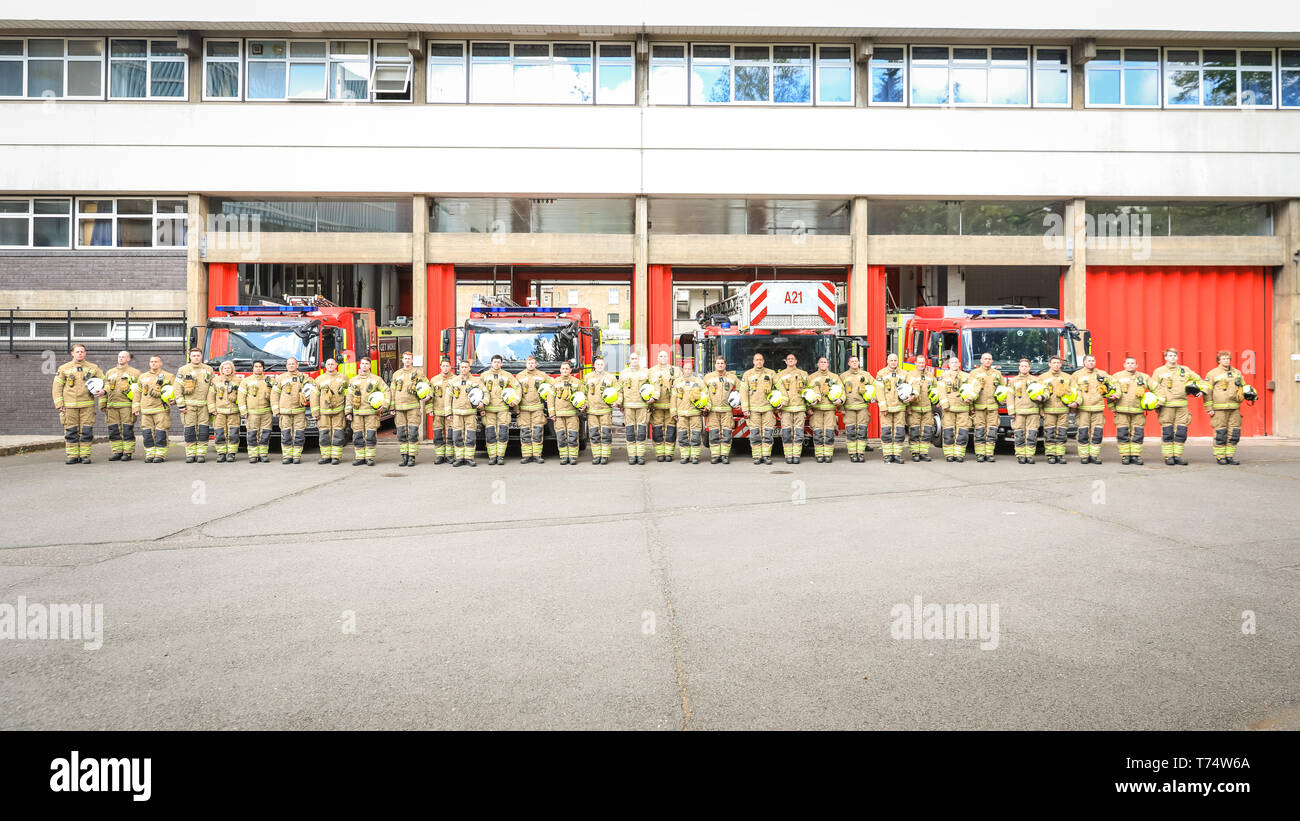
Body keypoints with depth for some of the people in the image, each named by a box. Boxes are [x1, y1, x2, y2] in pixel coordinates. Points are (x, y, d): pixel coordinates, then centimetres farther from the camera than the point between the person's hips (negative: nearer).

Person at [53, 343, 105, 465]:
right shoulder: (64, 368, 9)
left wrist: (103, 390, -6)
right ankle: (72, 456, 8)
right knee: (70, 432, 1)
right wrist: (59, 404, 0)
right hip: (69, 406, 0)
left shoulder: (93, 368, 11)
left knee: (86, 431, -2)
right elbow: (57, 387, 9)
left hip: (87, 405, 0)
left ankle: (85, 455, 5)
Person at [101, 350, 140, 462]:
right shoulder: (110, 372, 21)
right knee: (114, 430, 3)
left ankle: (128, 453, -3)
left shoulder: (135, 372, 8)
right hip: (112, 406, 5)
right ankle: (117, 452, 10)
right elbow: (104, 389, 18)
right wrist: (103, 404, 5)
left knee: (127, 430, -7)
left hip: (127, 405, -5)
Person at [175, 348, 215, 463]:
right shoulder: (183, 370, 5)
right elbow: (178, 389, 2)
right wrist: (181, 405, -4)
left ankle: (201, 454, 4)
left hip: (204, 405, 1)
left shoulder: (209, 370, 9)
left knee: (203, 430, -1)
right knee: (189, 430, 0)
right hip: (189, 405, -1)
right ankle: (190, 454, 6)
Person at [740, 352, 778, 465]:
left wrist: (784, 399, -4)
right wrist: (745, 409, -4)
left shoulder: (771, 373, 10)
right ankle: (757, 456, 4)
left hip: (768, 407, 1)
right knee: (755, 434, -2)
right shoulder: (747, 374, 7)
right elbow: (743, 392, 3)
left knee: (768, 433, -2)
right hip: (753, 408, -1)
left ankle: (766, 456, 3)